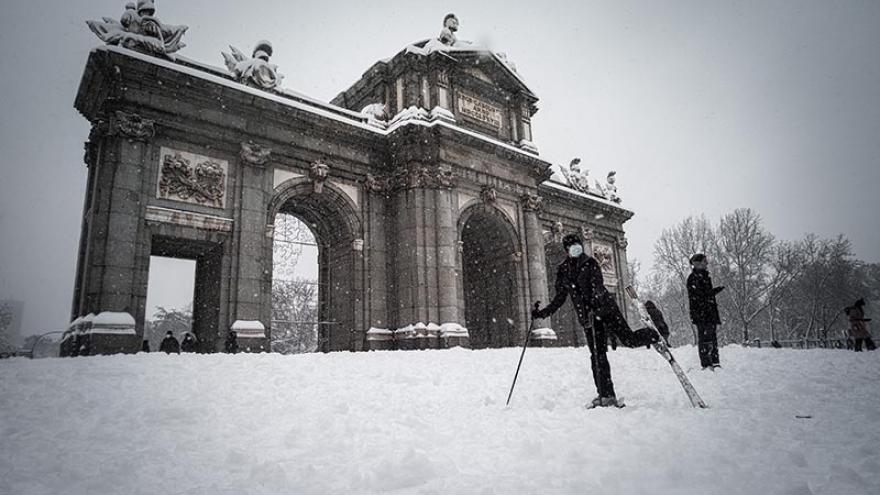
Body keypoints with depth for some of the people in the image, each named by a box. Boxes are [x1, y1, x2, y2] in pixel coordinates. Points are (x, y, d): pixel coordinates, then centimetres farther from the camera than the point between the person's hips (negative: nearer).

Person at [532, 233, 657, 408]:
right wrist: (542, 313, 6)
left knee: (629, 339, -5)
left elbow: (598, 285, -16)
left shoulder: (590, 263, -2)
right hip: (588, 315, 3)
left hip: (605, 307, -3)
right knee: (597, 354, -2)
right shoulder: (562, 271, 9)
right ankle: (606, 394, 3)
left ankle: (652, 335, 29)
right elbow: (560, 298, 14)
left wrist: (595, 297, -38)